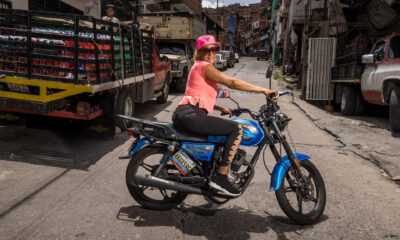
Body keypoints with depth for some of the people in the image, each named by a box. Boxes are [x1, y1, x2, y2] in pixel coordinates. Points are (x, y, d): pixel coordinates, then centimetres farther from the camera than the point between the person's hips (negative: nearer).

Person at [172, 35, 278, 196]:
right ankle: (220, 177, -16)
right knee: (237, 129, -14)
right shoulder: (204, 66, -4)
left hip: (181, 115, 11)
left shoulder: (199, 67, 27)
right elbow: (231, 83, -15)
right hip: (190, 115, -11)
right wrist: (263, 90, -13)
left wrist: (221, 109, 20)